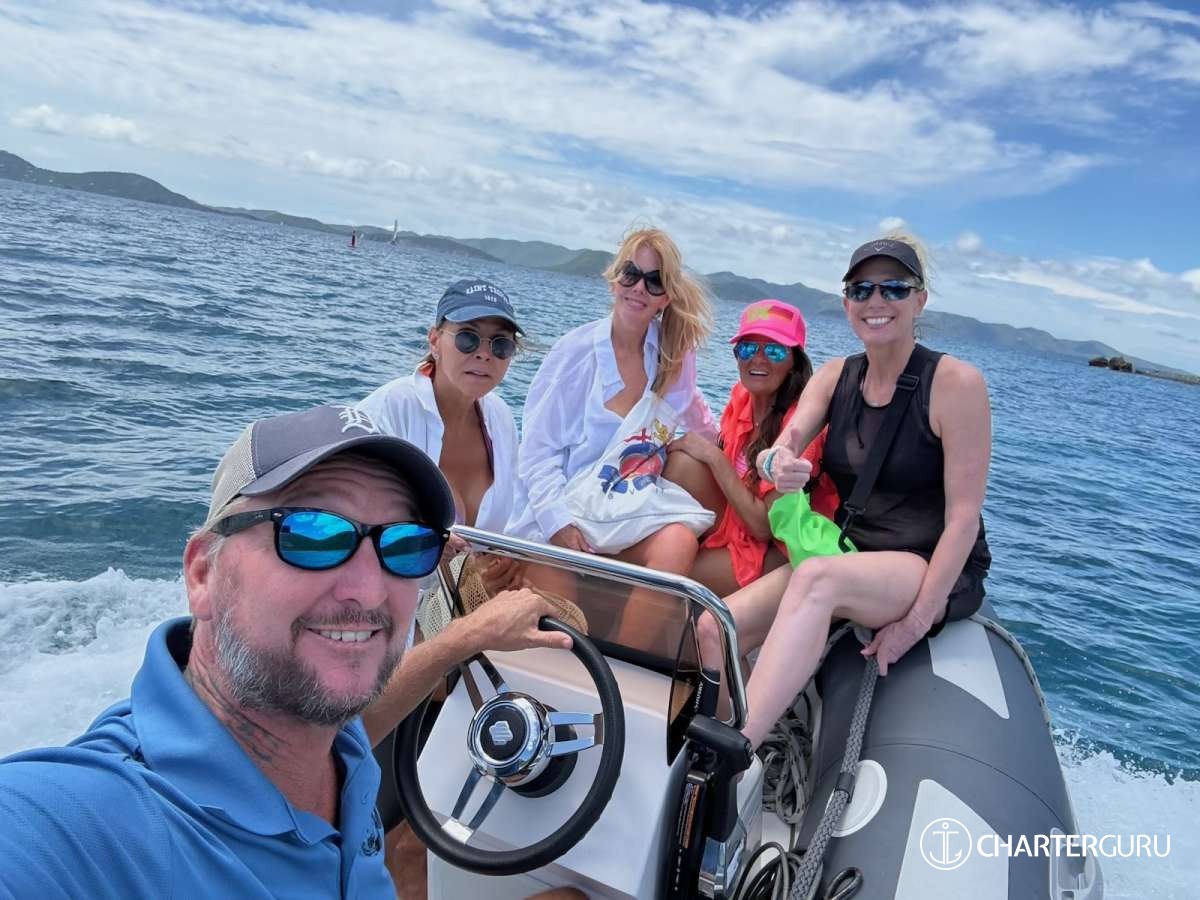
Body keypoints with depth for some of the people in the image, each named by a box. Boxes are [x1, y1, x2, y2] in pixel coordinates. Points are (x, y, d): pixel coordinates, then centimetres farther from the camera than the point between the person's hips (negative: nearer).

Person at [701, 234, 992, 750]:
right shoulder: (835, 377, 5)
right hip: (847, 558, 5)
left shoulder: (955, 383, -11)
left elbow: (965, 517, -14)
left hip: (937, 572, -5)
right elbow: (782, 450, -10)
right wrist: (776, 463, -35)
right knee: (712, 629, -16)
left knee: (816, 579, -37)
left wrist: (916, 621, -20)